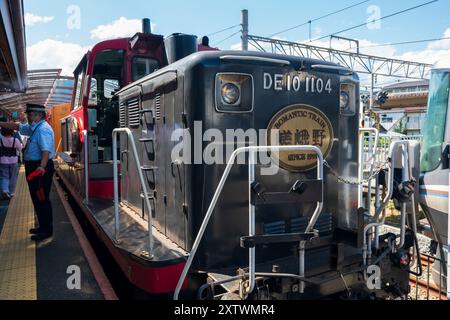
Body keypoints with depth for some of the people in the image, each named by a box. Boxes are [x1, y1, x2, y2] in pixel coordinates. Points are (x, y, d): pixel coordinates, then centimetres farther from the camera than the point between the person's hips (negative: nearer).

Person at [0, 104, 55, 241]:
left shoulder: (43, 129, -19)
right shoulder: (34, 127, 13)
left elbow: (46, 151, -30)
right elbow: (18, 127, 27)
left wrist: (41, 168, -41)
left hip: (40, 168, -10)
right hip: (34, 167, 10)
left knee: (41, 199, -3)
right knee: (37, 199, 18)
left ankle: (46, 231, 8)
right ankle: (43, 227, 30)